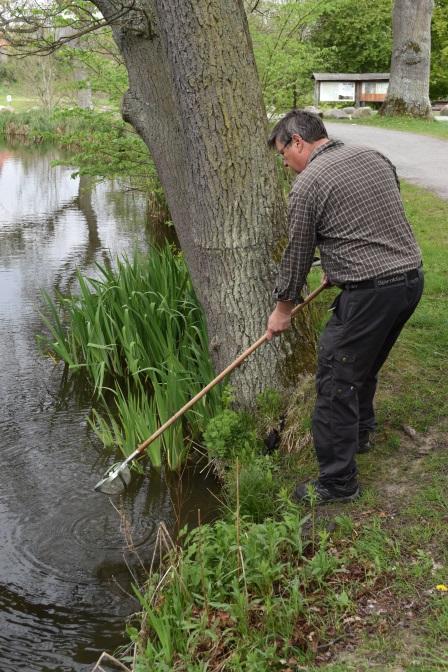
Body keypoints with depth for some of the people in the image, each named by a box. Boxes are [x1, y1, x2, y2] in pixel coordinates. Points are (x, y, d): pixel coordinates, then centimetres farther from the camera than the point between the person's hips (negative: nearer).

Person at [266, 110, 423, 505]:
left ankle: (338, 483, 7)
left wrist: (283, 309, 12)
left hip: (370, 292, -9)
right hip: (412, 278, 9)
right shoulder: (375, 158, 13)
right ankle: (360, 432, 47)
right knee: (366, 365, 27)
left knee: (337, 382, 0)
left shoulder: (308, 185, -10)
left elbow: (297, 256, -2)